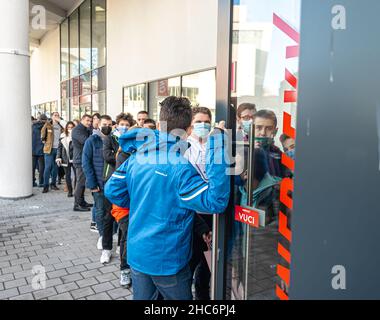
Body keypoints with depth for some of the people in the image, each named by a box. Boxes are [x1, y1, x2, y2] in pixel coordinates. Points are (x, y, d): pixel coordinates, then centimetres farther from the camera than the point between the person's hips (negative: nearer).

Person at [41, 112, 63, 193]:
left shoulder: (61, 126, 10)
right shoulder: (48, 124, 1)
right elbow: (43, 132, 10)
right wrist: (43, 140, 8)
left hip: (58, 149, 3)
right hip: (49, 148, -3)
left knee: (55, 167, 9)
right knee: (48, 167, -4)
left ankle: (53, 184, 20)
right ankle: (46, 186, 1)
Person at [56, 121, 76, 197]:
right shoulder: (63, 136, 7)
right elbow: (59, 147, 9)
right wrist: (58, 157, 3)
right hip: (66, 159, 2)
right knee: (68, 176, 7)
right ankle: (69, 191, 16)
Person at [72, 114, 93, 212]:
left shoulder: (86, 130, 20)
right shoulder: (77, 130, -9)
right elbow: (86, 141, -23)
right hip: (80, 160, -9)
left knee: (82, 182, 14)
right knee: (81, 182, -7)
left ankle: (82, 202, 22)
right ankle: (77, 205, -2)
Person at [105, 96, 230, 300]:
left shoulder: (136, 157, -3)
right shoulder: (181, 168, -24)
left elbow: (112, 190, 4)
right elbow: (215, 202, -28)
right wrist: (218, 152, -30)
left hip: (136, 254, 6)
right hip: (167, 260, -6)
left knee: (142, 297, 23)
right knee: (179, 296, 17)